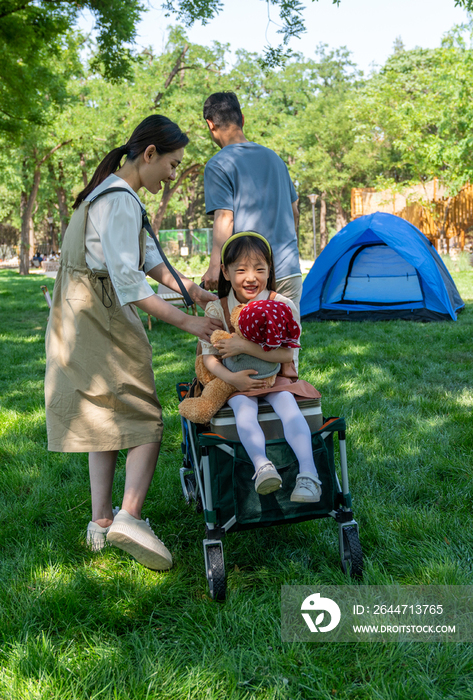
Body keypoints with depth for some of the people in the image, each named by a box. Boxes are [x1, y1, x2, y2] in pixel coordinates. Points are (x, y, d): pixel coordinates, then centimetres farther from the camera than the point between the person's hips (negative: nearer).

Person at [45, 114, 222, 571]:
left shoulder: (111, 193, 16)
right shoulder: (120, 202, -17)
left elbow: (148, 256, 20)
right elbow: (127, 283, -22)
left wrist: (188, 288, 13)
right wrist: (186, 321, -20)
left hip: (83, 318, 10)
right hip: (101, 319, -10)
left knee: (103, 417, 12)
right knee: (144, 418, -7)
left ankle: (101, 522, 17)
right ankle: (129, 517, -14)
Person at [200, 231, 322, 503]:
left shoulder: (282, 306, -7)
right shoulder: (217, 310, -3)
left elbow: (287, 353, -15)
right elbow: (209, 356, -3)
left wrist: (245, 346, -24)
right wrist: (231, 377, -23)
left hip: (275, 377, 0)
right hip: (239, 381, 1)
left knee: (288, 405, -29)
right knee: (243, 408, -31)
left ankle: (308, 474, -38)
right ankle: (262, 466, -48)